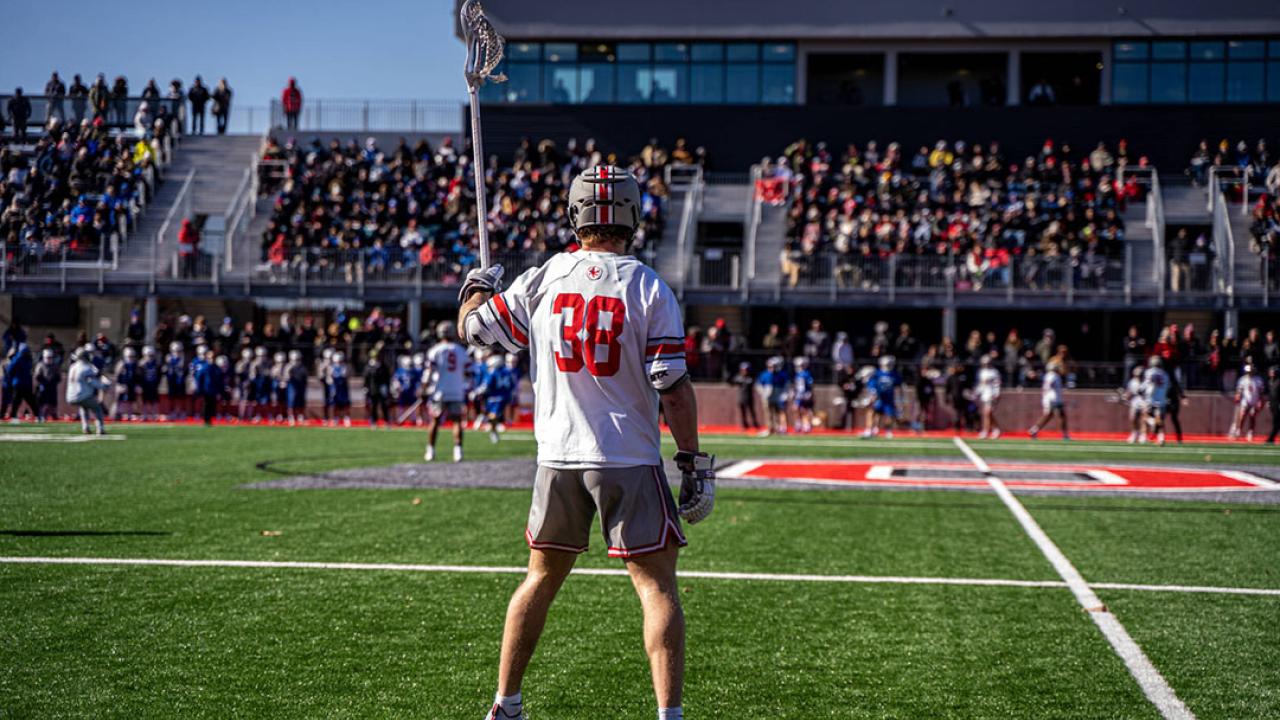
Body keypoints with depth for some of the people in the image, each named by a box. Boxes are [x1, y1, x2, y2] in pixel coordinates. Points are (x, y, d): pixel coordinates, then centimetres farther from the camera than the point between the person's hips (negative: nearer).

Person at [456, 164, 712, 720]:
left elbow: (472, 328, 13)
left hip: (559, 458, 4)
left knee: (541, 579, 18)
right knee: (657, 586, 1)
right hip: (630, 461, -3)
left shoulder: (542, 281, 1)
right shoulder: (648, 288, -7)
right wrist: (694, 464, -3)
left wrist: (477, 287, 34)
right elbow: (674, 387, -10)